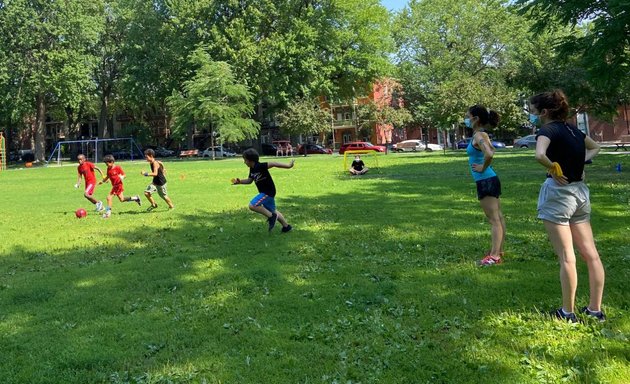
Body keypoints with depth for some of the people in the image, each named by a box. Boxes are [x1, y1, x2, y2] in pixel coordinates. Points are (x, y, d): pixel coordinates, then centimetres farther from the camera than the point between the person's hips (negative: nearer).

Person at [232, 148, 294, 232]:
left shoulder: (259, 166, -23)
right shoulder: (252, 169, 4)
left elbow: (273, 164, -29)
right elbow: (249, 180, 18)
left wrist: (288, 165, -33)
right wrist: (240, 181, 1)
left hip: (268, 192, -10)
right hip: (265, 192, 10)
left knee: (252, 205, -19)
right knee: (272, 211, 21)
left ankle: (271, 216, -6)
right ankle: (286, 226, 34)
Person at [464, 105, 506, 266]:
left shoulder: (478, 136, -16)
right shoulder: (482, 135, 12)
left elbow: (489, 154, -33)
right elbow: (491, 151, 28)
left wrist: (483, 168, -18)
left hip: (486, 181, -10)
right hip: (489, 180, 10)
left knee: (494, 219, -7)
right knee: (498, 218, 14)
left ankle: (494, 256, -3)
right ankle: (498, 251, 24)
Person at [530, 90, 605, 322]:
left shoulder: (548, 130, -12)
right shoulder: (572, 129, 12)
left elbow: (540, 155, -33)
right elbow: (595, 148, 28)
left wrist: (554, 168, -15)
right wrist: (578, 163, 13)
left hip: (558, 192, -8)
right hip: (580, 190, 8)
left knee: (566, 257, -1)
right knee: (591, 254, 10)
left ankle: (568, 313, 8)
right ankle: (595, 309, 19)